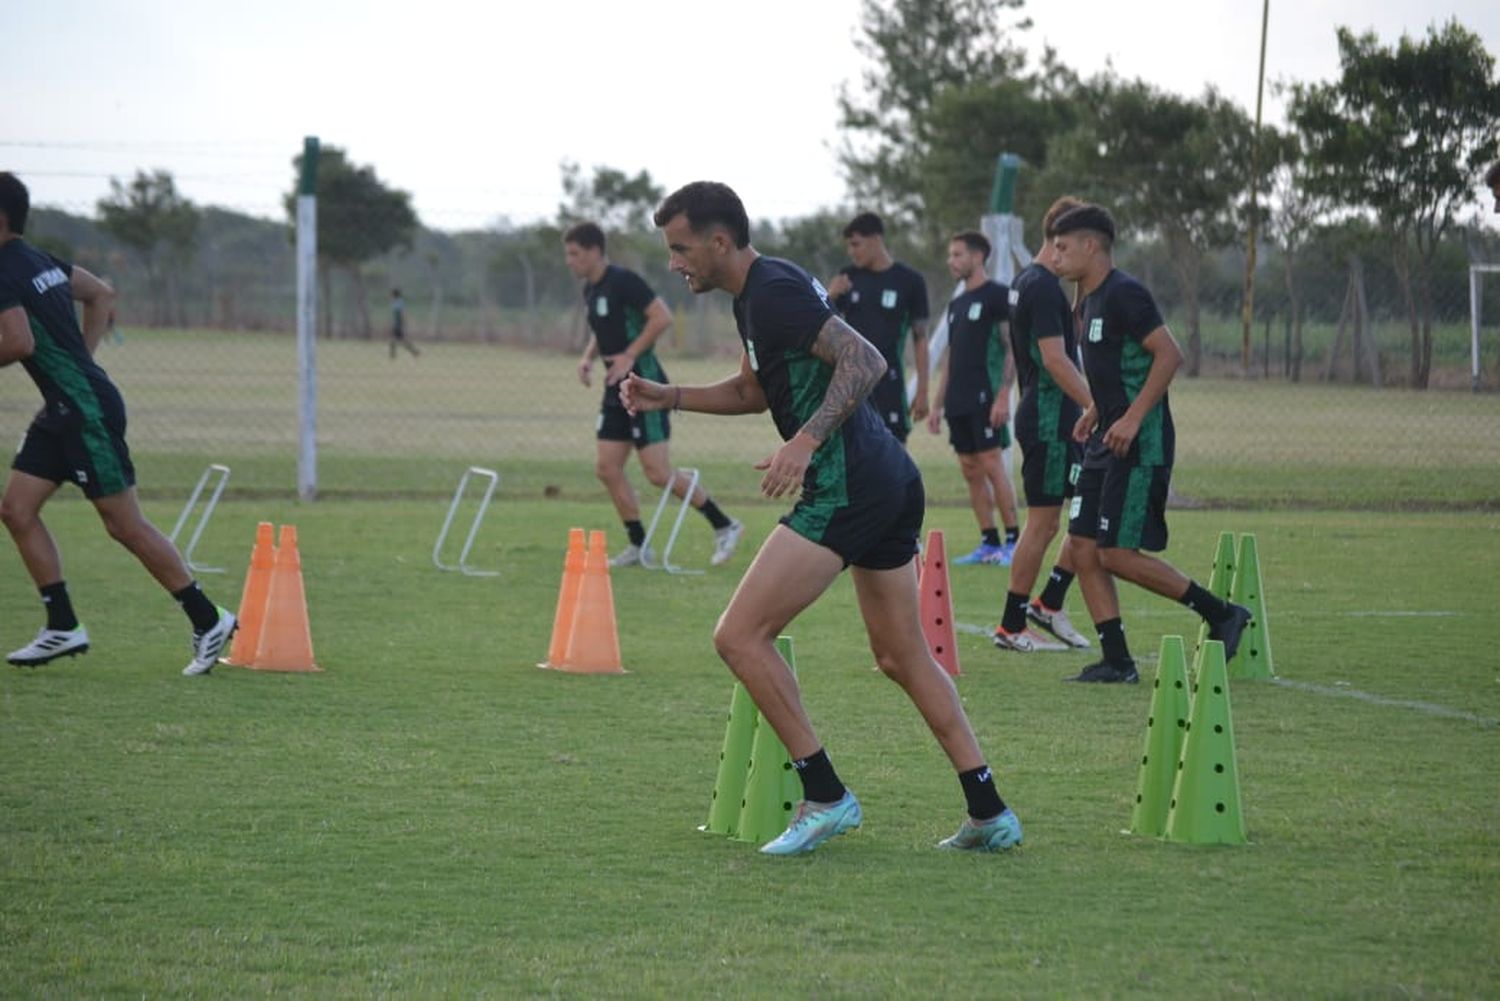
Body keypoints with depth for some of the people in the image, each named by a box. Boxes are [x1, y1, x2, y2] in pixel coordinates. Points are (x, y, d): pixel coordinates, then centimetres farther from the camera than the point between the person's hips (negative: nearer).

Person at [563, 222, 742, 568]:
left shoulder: (623, 281, -16)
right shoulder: (590, 289, 12)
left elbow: (662, 317, -22)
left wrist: (630, 355, -21)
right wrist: (588, 357, 8)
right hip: (617, 390, 9)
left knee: (658, 474, -10)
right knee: (606, 467, 3)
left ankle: (724, 526, 3)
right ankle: (639, 546, 11)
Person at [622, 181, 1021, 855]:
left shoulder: (775, 293, -14)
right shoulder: (756, 294, 17)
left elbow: (865, 360, -23)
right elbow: (754, 390, 32)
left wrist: (805, 441, -29)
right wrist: (669, 397, 22)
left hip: (845, 491, -11)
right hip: (892, 481, 11)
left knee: (739, 636, -9)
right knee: (902, 657, 17)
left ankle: (825, 797, -5)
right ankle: (989, 813, 16)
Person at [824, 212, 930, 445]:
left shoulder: (909, 281, -1)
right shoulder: (848, 277, 7)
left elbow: (920, 338, 2)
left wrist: (922, 390, -2)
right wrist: (830, 296, -13)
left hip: (888, 381, -3)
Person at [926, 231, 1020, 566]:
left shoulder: (997, 296, -5)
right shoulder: (956, 304, 19)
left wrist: (1003, 396, -19)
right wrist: (938, 405, 18)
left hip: (986, 397, -8)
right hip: (959, 401, 8)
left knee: (992, 465, -11)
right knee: (971, 471, 6)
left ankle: (1012, 539, -8)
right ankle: (989, 544, 9)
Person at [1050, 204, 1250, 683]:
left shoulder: (1124, 294, -14)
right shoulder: (1090, 300, 16)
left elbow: (1169, 353, -21)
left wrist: (1132, 417, -24)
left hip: (1139, 445, -10)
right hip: (1107, 442, 10)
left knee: (1118, 553, -10)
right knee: (1083, 549, 4)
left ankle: (1222, 614, 2)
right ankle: (1117, 662, 8)